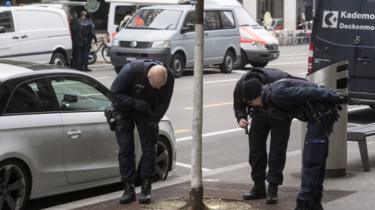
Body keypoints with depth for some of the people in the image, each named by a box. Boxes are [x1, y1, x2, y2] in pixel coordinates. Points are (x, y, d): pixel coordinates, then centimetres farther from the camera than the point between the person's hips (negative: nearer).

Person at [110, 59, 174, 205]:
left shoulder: (169, 77, -25)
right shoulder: (131, 70, -36)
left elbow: (163, 103, -10)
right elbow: (114, 93, -25)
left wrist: (153, 121, -17)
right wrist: (134, 102, -36)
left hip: (146, 111, 2)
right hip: (125, 109, -2)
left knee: (148, 148, -5)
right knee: (125, 149, -5)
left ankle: (146, 188, 2)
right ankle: (129, 189, 1)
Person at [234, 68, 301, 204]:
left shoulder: (278, 80, -40)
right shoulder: (241, 85, -27)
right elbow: (238, 105, -9)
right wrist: (241, 118, -26)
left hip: (280, 113, -4)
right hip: (259, 114, 4)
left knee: (277, 150, -8)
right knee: (255, 148, 3)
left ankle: (273, 189, -3)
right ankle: (259, 187, 14)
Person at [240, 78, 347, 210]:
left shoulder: (276, 94, -16)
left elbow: (305, 93, -20)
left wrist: (334, 97, -19)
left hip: (322, 114, -10)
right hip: (323, 113, 10)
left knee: (310, 161, -7)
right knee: (317, 159, 17)